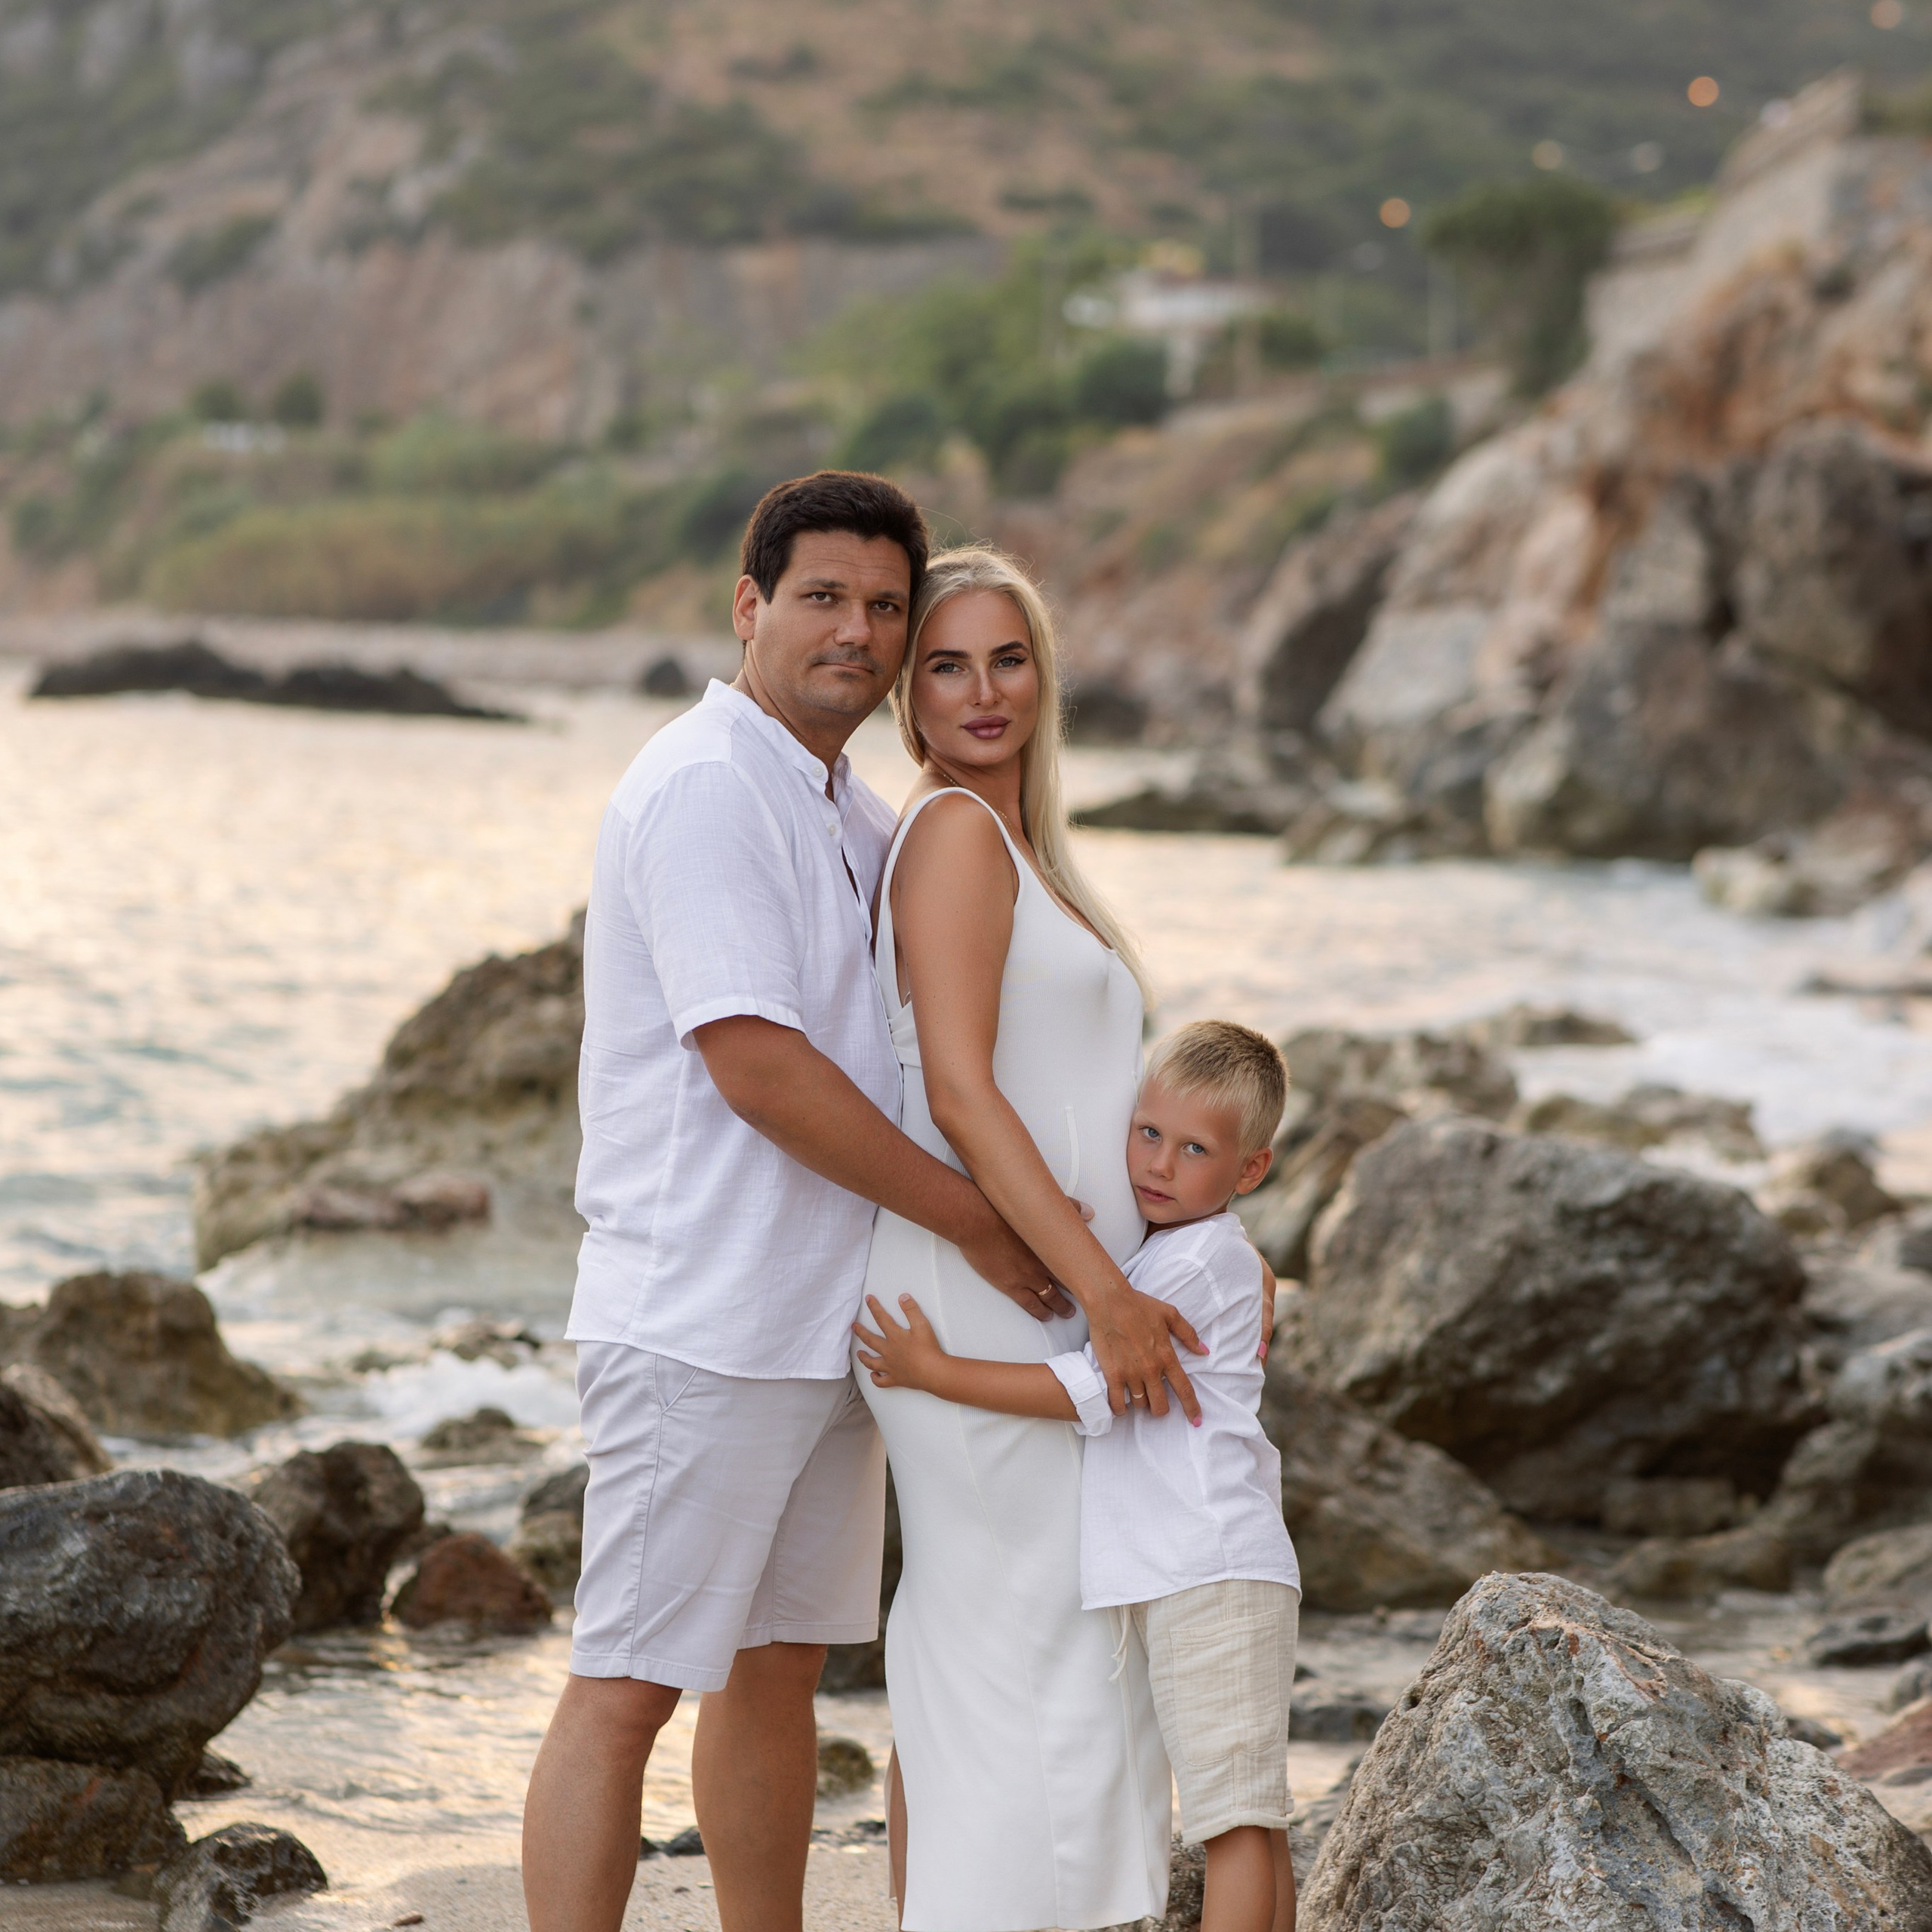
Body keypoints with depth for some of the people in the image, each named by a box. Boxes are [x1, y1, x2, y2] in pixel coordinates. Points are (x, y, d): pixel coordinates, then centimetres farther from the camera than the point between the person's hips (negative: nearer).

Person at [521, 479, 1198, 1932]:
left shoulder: (855, 814, 16)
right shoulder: (706, 788, -14)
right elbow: (756, 1064, -21)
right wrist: (977, 1222, -13)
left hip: (825, 1314, 9)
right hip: (699, 1319, -9)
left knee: (782, 1664, 15)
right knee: (625, 1691, -8)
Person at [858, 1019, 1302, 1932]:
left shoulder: (1204, 1259, -12)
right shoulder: (1150, 1253, 20)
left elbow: (1095, 1391, -17)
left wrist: (935, 1371, -15)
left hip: (1213, 1576, -10)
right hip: (1184, 1574, 10)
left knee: (1237, 1817, -12)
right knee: (1249, 1821, 11)